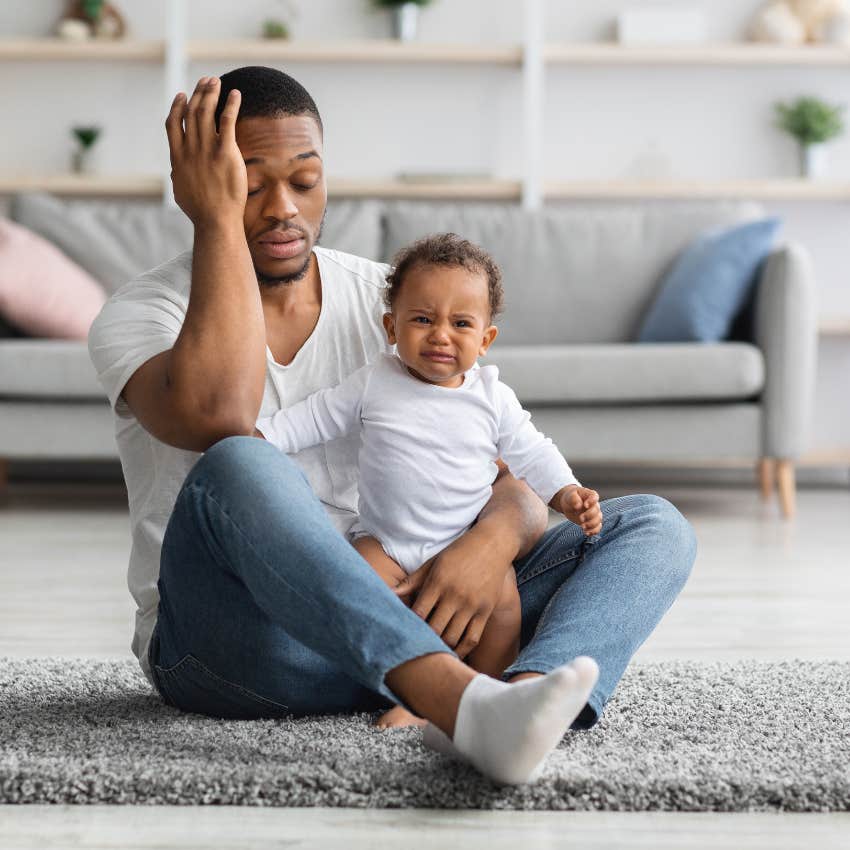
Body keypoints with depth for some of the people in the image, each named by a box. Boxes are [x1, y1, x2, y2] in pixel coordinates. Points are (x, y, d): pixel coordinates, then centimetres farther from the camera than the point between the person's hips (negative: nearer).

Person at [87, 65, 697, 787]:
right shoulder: (139, 315, -3)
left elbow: (516, 490, 2)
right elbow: (216, 421, -28)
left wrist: (492, 541, -23)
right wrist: (217, 220, -20)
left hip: (393, 615, 4)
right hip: (227, 641, -4)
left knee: (653, 526, -11)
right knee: (239, 469, -36)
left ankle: (514, 704, -44)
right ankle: (465, 705, -51)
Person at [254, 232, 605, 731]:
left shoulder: (493, 398, 0)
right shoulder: (373, 385, -2)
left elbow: (532, 455, 8)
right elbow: (312, 420, 4)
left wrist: (569, 496, -7)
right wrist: (252, 433, -6)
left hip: (468, 542, 0)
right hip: (385, 540, 0)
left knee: (502, 595, -26)